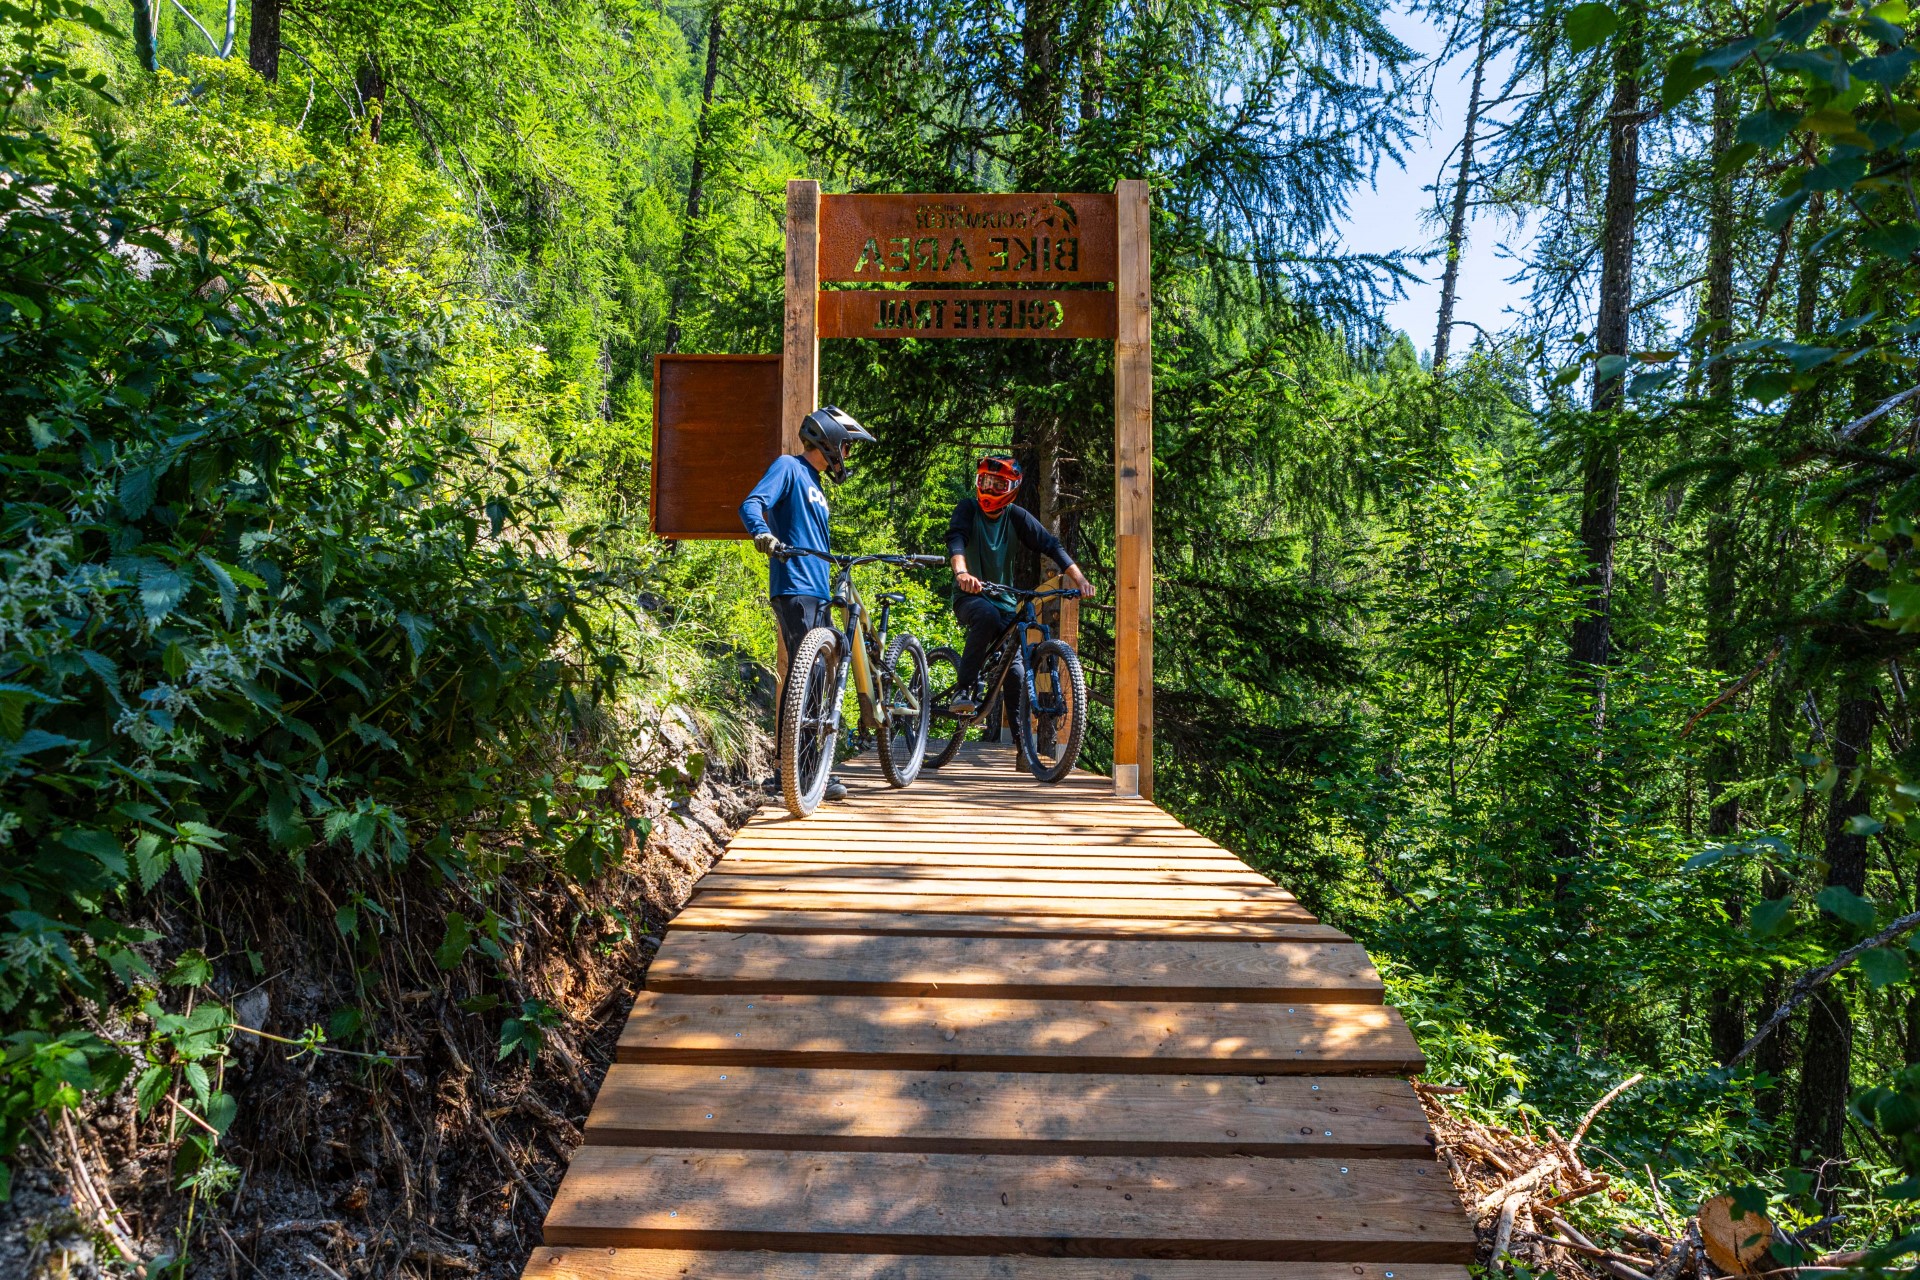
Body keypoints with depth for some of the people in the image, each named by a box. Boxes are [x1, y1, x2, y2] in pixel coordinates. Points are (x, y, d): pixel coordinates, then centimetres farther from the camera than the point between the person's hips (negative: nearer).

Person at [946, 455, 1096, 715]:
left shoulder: (1016, 516, -2)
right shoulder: (968, 508, -7)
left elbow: (1051, 545, -8)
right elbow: (955, 539, -25)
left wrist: (1080, 580, -22)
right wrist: (962, 573, -46)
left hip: (1003, 600, 3)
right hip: (970, 595, -3)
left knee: (1015, 664, -10)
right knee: (987, 616, -37)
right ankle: (964, 689, -26)